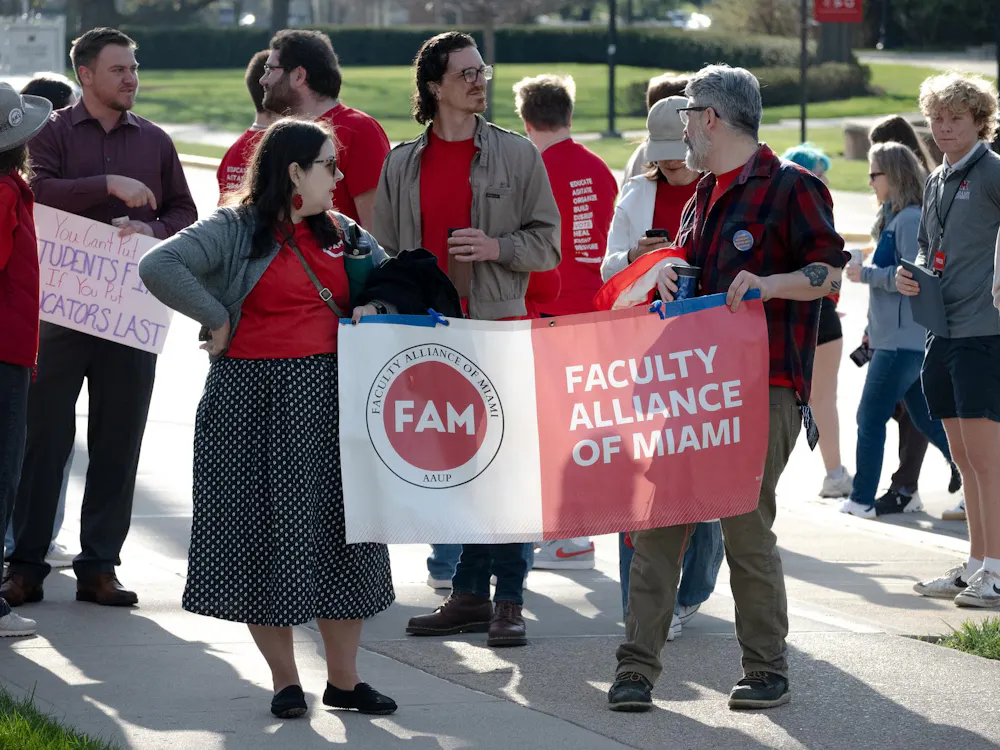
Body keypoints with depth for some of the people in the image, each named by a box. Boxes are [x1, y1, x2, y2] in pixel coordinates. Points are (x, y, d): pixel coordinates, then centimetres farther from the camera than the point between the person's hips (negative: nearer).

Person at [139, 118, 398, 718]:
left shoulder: (339, 232, 12)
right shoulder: (237, 231, -8)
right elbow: (159, 267, -21)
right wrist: (218, 319, -15)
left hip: (329, 400, 6)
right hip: (255, 402, -6)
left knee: (339, 534, 6)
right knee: (264, 534, -1)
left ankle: (344, 680, 14)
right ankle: (286, 681, 9)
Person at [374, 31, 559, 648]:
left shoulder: (517, 155, 4)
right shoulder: (402, 165, 11)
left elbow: (548, 244, 4)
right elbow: (384, 251, 14)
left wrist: (497, 247, -13)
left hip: (499, 326, -3)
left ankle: (509, 601, -1)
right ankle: (469, 595, 12)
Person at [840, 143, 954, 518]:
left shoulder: (910, 219, -14)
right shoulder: (894, 218, 17)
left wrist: (866, 274, -11)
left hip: (903, 341, -10)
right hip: (896, 337, 10)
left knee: (871, 418, -4)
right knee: (928, 420, 12)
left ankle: (862, 499, 2)